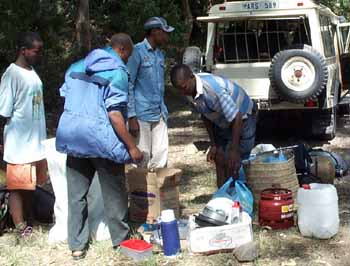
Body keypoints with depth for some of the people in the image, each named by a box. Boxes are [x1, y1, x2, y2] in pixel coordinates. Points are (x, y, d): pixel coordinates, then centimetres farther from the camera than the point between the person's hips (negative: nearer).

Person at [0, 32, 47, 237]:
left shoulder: (32, 73, 10)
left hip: (36, 143, 8)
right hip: (19, 145, -8)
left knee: (30, 186, 15)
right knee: (18, 187, 2)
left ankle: (30, 225, 26)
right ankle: (22, 231, 9)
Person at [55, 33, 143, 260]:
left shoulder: (76, 67, 11)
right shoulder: (117, 72, -10)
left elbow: (66, 99, 16)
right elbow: (114, 114, -17)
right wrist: (132, 147, -13)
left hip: (73, 136, 6)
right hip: (101, 139, -6)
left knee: (76, 194, 11)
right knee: (114, 193, 11)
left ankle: (77, 246, 16)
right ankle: (121, 239, 25)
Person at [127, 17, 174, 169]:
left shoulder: (160, 54, 15)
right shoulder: (137, 52, -8)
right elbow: (128, 85, -11)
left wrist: (163, 111, 16)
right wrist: (131, 117, -15)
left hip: (159, 115, 7)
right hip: (141, 115, -7)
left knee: (161, 157, 5)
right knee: (143, 157, -3)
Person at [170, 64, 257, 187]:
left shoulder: (214, 89, -37)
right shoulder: (192, 91, -13)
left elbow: (237, 118, -32)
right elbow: (206, 116, 3)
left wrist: (234, 150, -29)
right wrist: (213, 144, 3)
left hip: (242, 120, -7)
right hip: (222, 123, 7)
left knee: (234, 166, -11)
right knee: (219, 161, 4)